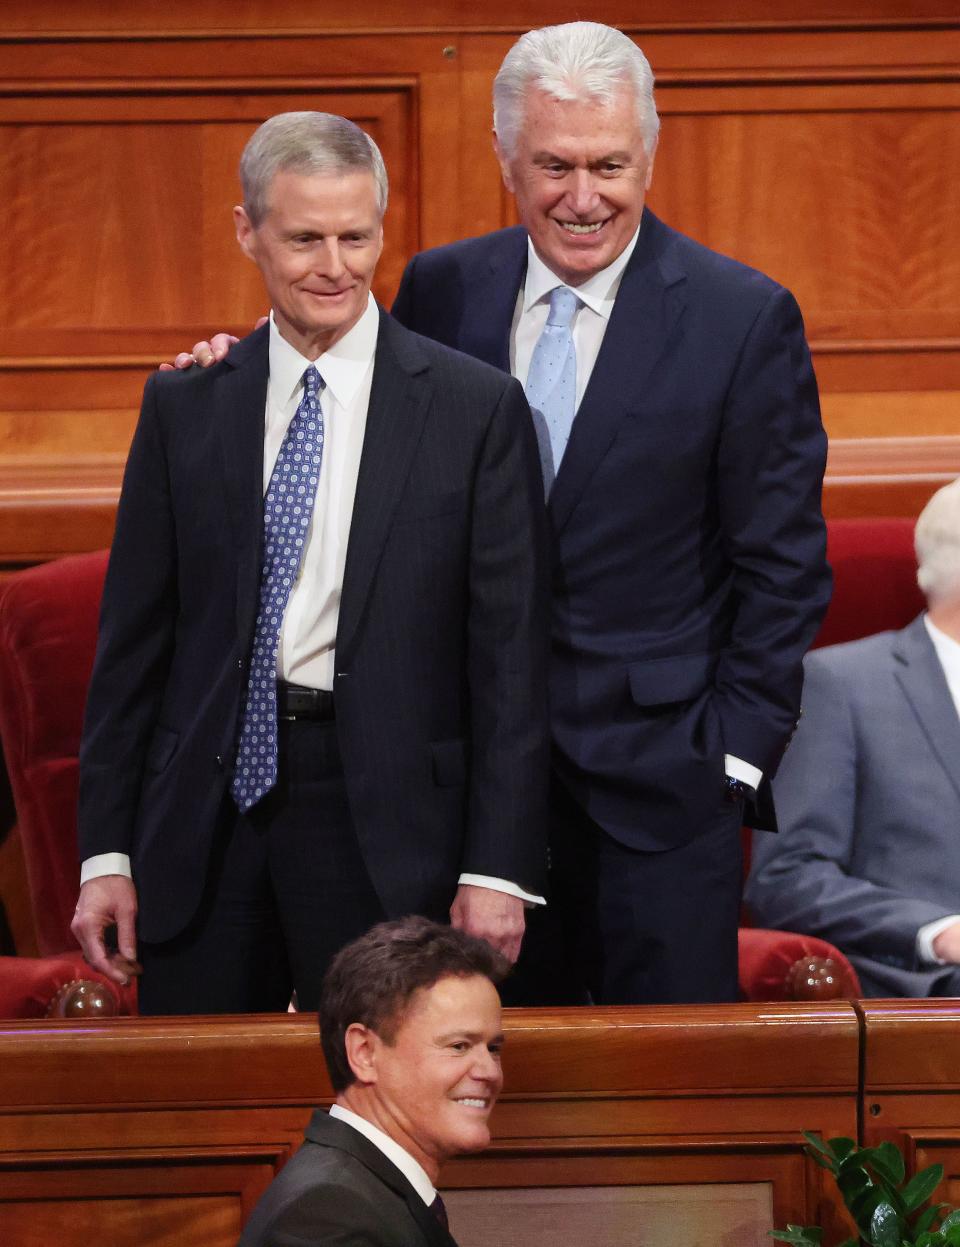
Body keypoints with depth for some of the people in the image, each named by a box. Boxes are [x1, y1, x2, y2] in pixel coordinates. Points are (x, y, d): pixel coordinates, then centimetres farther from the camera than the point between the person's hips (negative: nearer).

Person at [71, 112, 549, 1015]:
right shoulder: (184, 406, 8)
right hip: (208, 815, 3)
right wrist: (107, 852, 4)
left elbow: (509, 652, -2)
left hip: (383, 831, -2)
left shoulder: (475, 408, 0)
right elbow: (133, 637, 9)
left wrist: (499, 868, -8)